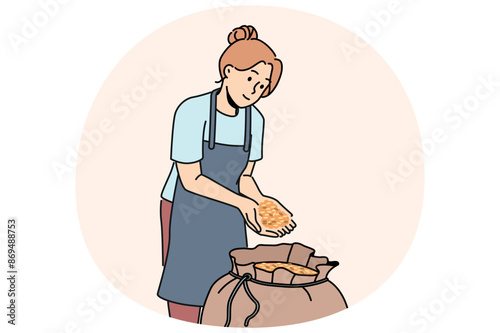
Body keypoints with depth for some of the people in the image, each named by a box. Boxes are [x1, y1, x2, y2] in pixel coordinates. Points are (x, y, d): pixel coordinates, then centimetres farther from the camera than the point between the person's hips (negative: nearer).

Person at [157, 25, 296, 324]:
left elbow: (244, 178, 3)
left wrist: (262, 204, -15)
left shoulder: (254, 119, -4)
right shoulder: (192, 111, -22)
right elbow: (191, 179, -21)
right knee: (185, 312, 4)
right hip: (185, 218, -5)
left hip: (227, 221, 5)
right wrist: (243, 203, -25)